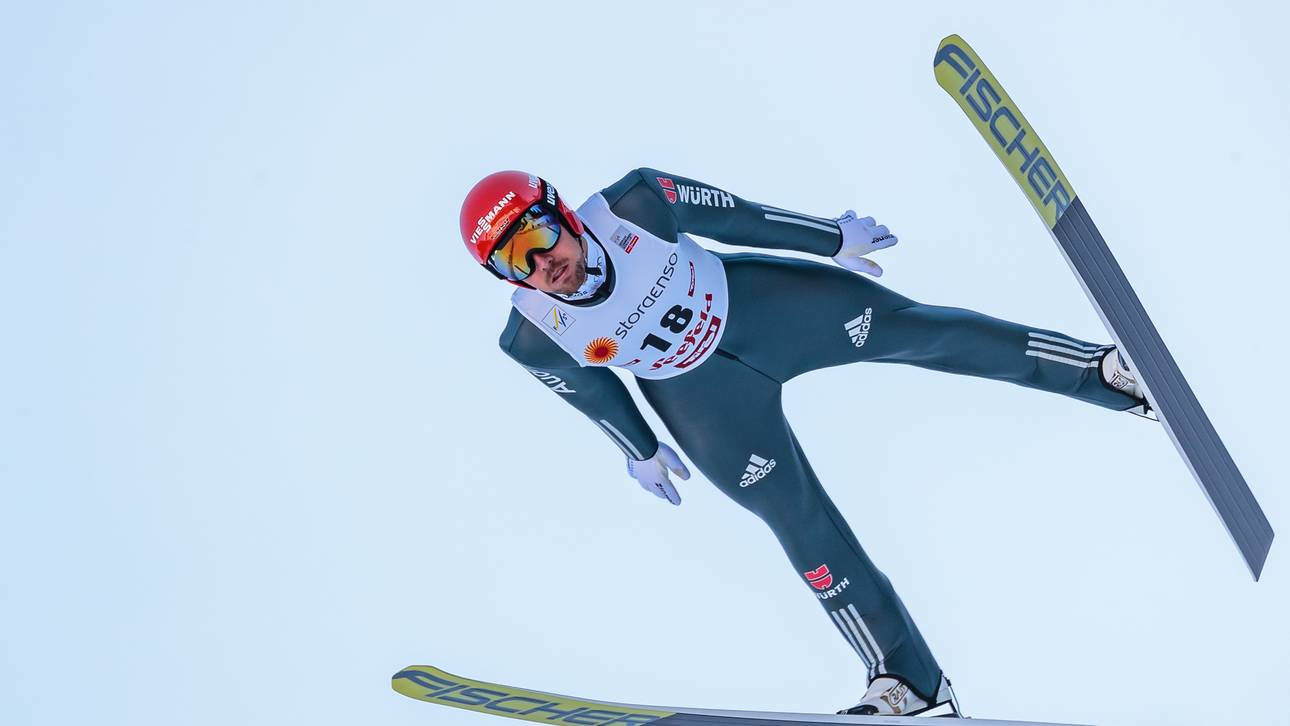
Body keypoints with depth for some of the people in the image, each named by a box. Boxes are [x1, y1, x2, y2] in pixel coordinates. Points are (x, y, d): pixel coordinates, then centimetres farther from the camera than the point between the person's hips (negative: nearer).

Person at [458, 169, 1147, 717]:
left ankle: (1104, 370, 13)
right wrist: (643, 451, 12)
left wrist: (835, 238, -3)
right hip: (700, 398, 0)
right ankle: (910, 680, 13)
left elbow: (735, 214, -15)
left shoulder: (632, 204, -30)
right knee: (798, 518, 0)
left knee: (915, 328, -2)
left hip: (754, 300, 1)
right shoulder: (534, 339, -26)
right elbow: (590, 388, -5)